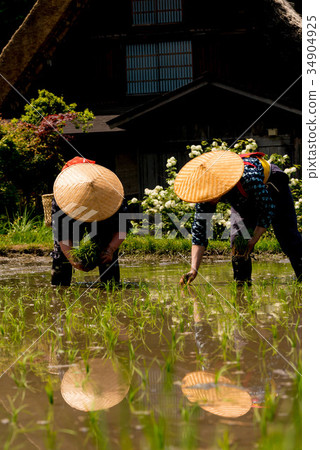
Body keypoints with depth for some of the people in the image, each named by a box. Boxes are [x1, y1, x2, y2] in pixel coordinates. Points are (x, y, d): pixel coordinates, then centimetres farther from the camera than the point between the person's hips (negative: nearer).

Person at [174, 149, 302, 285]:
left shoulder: (249, 177, -47)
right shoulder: (205, 192, -32)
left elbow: (268, 210, -32)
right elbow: (199, 231, -27)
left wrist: (252, 242, -33)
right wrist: (193, 270, -34)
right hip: (244, 200, 4)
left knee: (287, 236, -8)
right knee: (237, 236, -14)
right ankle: (241, 282, -5)